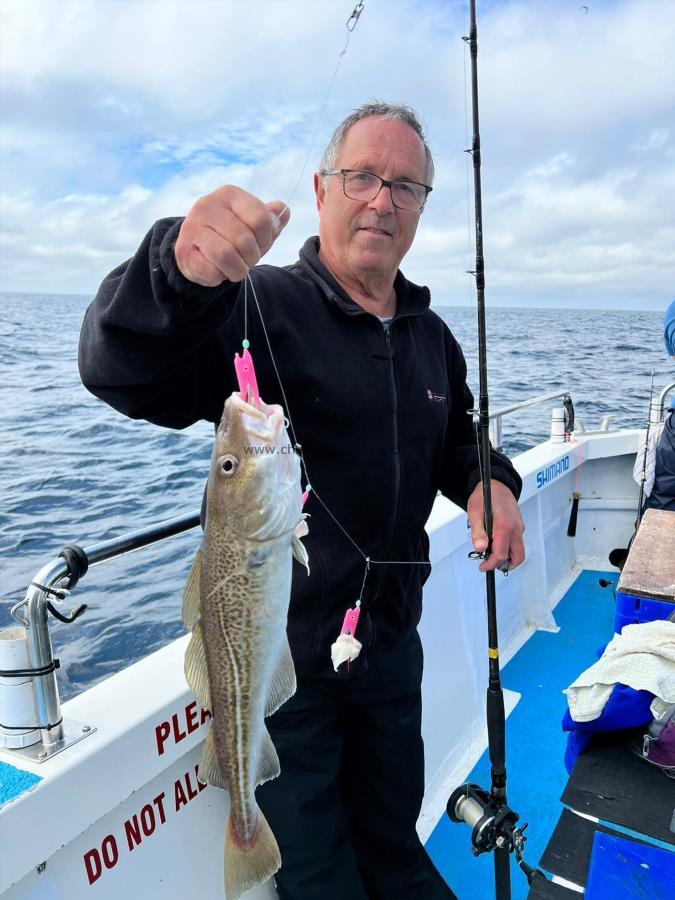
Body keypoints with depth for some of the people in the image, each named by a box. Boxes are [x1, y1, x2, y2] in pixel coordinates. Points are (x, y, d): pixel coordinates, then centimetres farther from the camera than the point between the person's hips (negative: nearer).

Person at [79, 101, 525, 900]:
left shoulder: (432, 334, 6)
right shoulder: (257, 306, -15)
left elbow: (456, 439, 18)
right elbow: (123, 375, -31)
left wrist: (488, 481, -4)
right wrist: (181, 272, -52)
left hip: (393, 641, 6)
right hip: (282, 651, -5)